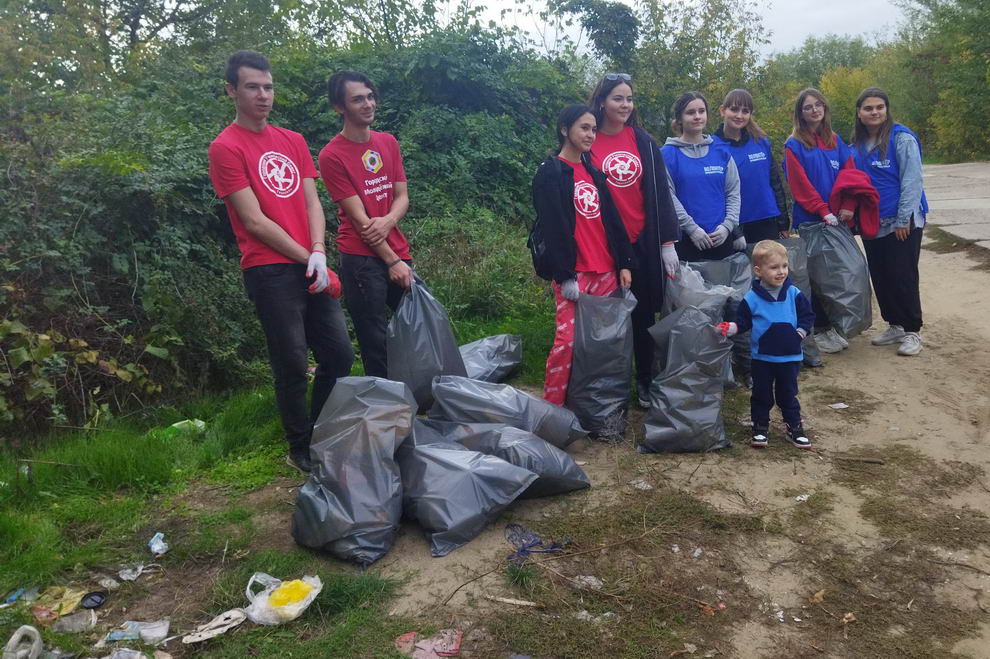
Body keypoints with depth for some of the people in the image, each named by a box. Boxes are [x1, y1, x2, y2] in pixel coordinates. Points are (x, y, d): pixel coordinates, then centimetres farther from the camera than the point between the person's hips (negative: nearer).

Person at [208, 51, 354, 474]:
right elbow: (254, 221, -9)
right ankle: (300, 447, 20)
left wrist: (319, 252, -7)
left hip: (311, 267, 6)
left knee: (339, 355, 8)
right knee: (293, 364, 0)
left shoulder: (293, 141, 15)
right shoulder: (226, 147, -5)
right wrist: (305, 257, -8)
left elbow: (311, 202, 9)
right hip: (270, 272, -6)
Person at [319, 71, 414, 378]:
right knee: (377, 342, -1)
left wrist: (388, 221, -14)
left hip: (398, 253, 6)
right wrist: (391, 261, -12)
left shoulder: (388, 142, 10)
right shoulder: (332, 155, -9)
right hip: (362, 258, -6)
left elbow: (402, 196, 8)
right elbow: (358, 217, -11)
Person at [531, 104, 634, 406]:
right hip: (573, 272, -7)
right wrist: (564, 276, -16)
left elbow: (612, 220, 16)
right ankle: (552, 406, 0)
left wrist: (624, 263, 9)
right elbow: (552, 227, -11)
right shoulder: (550, 172, -3)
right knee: (567, 340, -11)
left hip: (605, 270, 7)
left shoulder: (593, 172, 18)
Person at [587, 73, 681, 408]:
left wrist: (667, 242, -1)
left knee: (644, 313, 9)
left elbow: (660, 191, 4)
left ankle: (645, 381, 24)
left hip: (643, 241, 3)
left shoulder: (642, 141, 5)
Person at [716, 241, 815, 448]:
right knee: (761, 394, 10)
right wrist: (730, 328, -21)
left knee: (788, 394, 13)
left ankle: (794, 427, 26)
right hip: (762, 357, -1)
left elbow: (807, 316, 4)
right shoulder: (751, 298, -9)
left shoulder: (794, 294, -4)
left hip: (790, 356, 1)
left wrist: (800, 333, -10)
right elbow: (742, 321, -3)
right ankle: (760, 427, 25)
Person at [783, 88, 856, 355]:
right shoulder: (794, 145, -3)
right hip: (810, 220, -4)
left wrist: (847, 206, -10)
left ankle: (832, 326, 17)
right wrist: (823, 211, -17)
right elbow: (800, 185, -11)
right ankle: (820, 330, 9)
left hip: (838, 219, 5)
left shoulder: (835, 141, 11)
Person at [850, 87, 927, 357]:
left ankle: (912, 331, 7)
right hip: (871, 224, 6)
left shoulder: (902, 138, -10)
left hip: (902, 223, -6)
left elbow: (912, 181, -14)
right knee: (880, 277, 11)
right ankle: (895, 326, 24)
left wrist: (904, 219, -18)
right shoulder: (857, 145, 7)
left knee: (903, 277, -4)